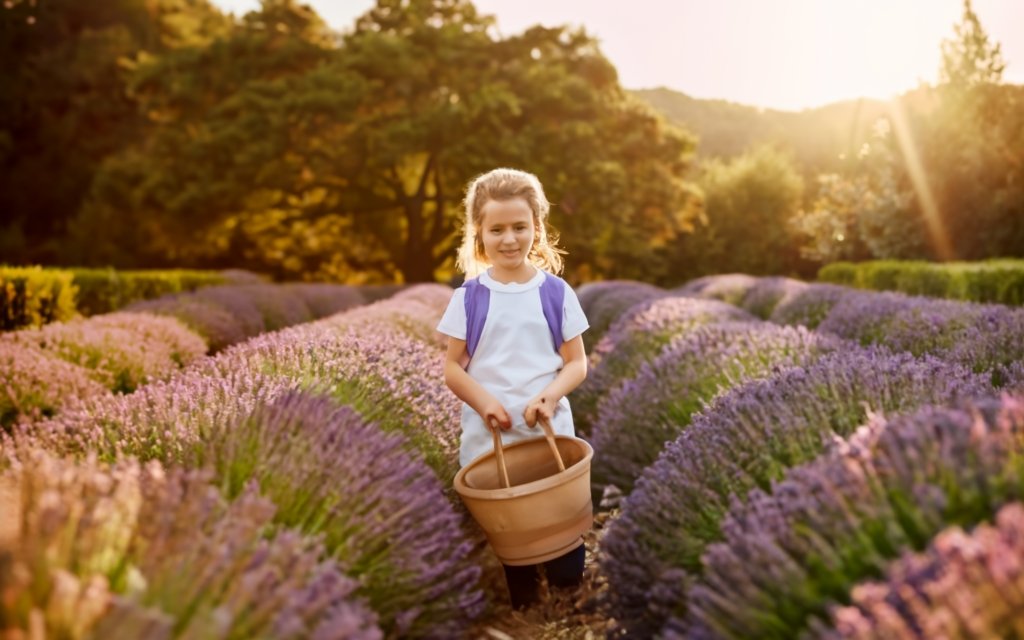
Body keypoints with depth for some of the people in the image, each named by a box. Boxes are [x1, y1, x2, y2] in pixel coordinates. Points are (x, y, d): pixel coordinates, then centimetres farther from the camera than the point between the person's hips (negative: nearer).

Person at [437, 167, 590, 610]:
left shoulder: (557, 293, -1)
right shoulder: (468, 297, -1)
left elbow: (577, 363, 1)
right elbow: (452, 367, 1)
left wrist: (551, 396, -18)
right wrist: (484, 402, -17)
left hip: (550, 433, 0)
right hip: (487, 440, 0)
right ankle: (520, 613, 28)